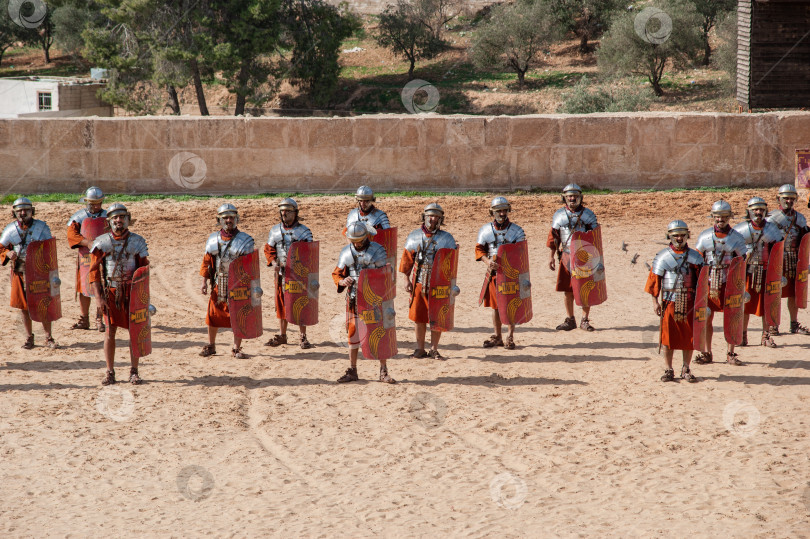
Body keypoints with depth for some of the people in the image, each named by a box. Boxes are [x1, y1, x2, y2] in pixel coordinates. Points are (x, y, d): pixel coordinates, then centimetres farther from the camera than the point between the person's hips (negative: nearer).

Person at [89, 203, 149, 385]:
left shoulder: (137, 242, 3)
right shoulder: (101, 242, 1)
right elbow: (94, 272, 0)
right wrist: (98, 298, -8)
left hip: (132, 292, 0)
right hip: (110, 292, 0)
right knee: (110, 332, 1)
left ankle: (134, 371, 10)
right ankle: (110, 372, 8)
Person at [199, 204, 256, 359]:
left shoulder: (244, 240, -3)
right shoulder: (213, 239, 7)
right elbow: (207, 262, 12)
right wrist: (204, 282, 6)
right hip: (218, 284, 3)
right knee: (213, 315, 9)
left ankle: (236, 348, 9)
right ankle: (211, 345, 24)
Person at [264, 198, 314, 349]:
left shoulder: (304, 232, -2)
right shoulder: (275, 231, 9)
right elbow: (269, 249, 13)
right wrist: (274, 261, -5)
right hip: (281, 273, 4)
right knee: (281, 304, 9)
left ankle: (303, 337, 4)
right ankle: (282, 335, 19)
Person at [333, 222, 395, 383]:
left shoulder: (377, 250, -4)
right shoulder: (346, 253, 5)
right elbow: (337, 273, 11)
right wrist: (342, 281, -13)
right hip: (354, 300, 3)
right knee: (353, 334, 6)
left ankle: (383, 372, 5)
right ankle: (352, 372, 15)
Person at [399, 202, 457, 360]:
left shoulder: (446, 238, 1)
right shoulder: (414, 236, 6)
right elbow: (407, 259, 9)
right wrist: (407, 280, 3)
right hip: (419, 282, 1)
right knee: (419, 317, 5)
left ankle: (434, 350, 9)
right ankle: (420, 349, 14)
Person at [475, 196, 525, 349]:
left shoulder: (516, 231, -1)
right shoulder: (485, 230, 5)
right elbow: (479, 249, 5)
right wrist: (488, 261, -15)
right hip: (493, 272, 2)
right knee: (495, 306, 9)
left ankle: (511, 337, 8)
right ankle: (497, 336, 20)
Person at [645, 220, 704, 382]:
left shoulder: (694, 256, 7)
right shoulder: (662, 256, 3)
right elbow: (654, 279, 3)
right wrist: (655, 301, -4)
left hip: (689, 302, 1)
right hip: (669, 301, -1)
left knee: (689, 337, 4)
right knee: (668, 336, -1)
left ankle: (686, 369, 15)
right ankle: (668, 370, 7)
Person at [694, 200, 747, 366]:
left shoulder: (737, 238, 0)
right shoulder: (704, 236, 4)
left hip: (729, 283, -1)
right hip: (708, 282, 1)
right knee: (706, 319, 3)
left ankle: (731, 354, 12)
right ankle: (707, 353, 14)